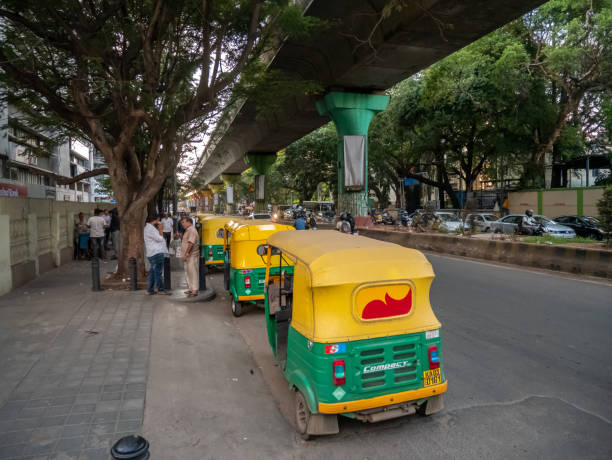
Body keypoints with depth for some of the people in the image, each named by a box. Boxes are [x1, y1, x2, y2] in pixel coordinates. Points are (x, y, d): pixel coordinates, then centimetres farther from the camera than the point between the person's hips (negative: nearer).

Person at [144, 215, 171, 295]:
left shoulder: (150, 227, 19)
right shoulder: (150, 228, -14)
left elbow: (158, 238, 21)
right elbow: (159, 239, -16)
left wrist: (158, 230, 10)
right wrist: (160, 230, -4)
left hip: (153, 253, 11)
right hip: (156, 253, -11)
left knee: (152, 272, 13)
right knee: (158, 271, -5)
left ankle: (150, 290, 17)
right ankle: (160, 289, 0)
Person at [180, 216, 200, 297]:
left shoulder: (192, 230, -16)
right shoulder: (188, 230, 17)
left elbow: (191, 243, -24)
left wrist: (186, 254, -24)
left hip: (191, 256, -10)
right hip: (188, 256, 11)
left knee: (193, 272, -7)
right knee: (188, 272, 16)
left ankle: (194, 291, -3)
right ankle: (190, 288, 26)